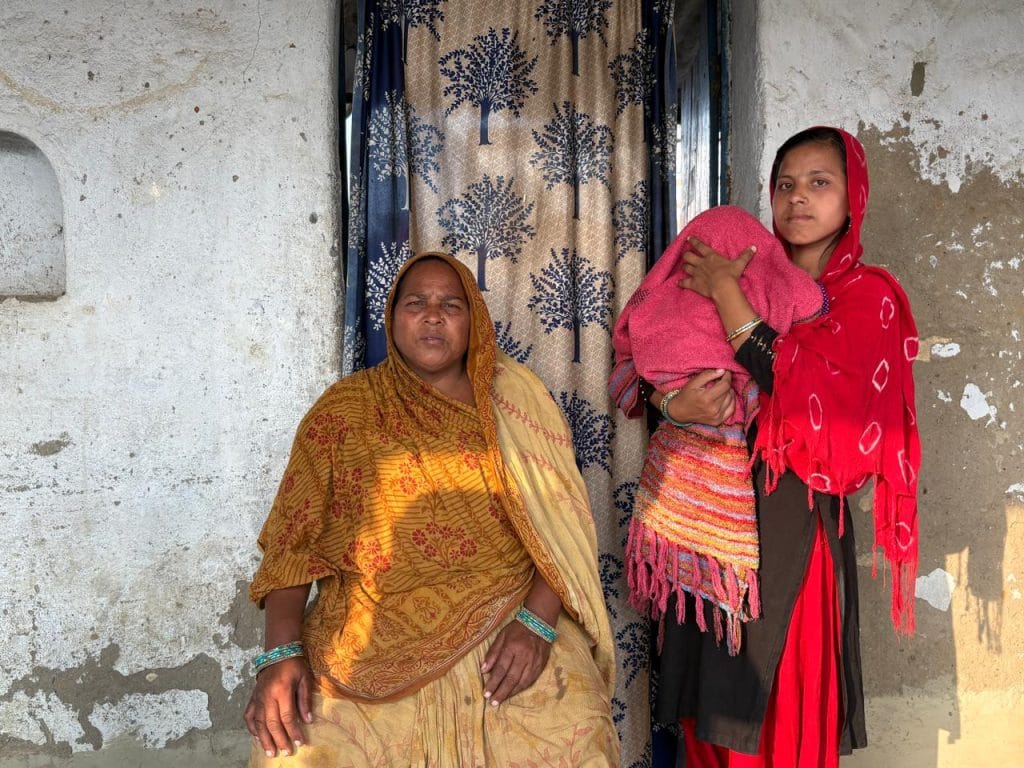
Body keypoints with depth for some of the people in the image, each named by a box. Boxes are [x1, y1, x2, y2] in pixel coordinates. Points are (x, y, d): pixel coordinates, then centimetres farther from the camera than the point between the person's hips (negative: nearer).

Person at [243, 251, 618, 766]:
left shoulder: (515, 400, 7)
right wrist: (281, 653, -11)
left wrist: (538, 621, -14)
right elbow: (292, 538, 3)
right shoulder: (345, 408, 6)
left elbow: (560, 524, 2)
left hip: (504, 624, 0)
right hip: (370, 638, 1)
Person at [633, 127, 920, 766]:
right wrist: (675, 403, -16)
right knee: (714, 695, 10)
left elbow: (809, 395, -18)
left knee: (783, 699, 5)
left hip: (792, 513, -4)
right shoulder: (749, 274, 11)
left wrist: (726, 294, -17)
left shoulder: (869, 295, -1)